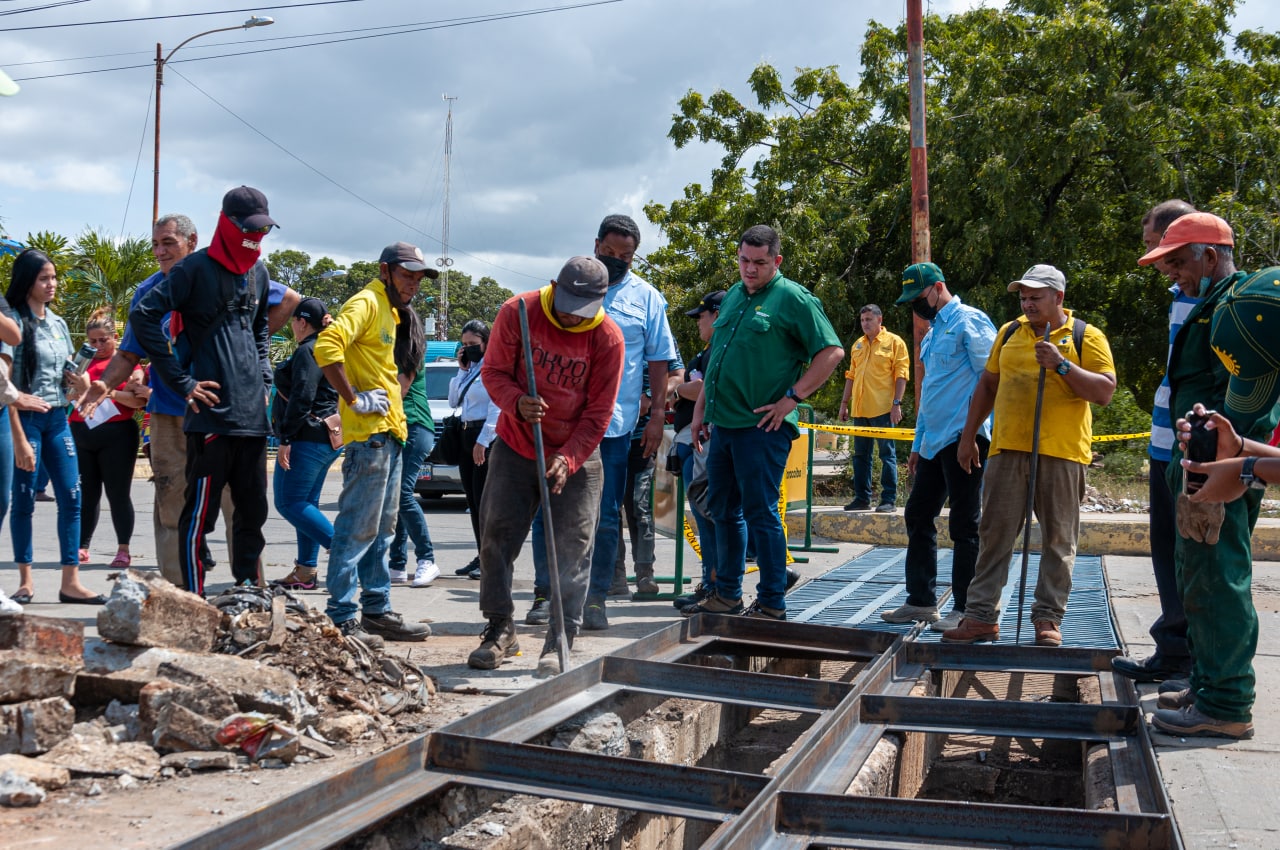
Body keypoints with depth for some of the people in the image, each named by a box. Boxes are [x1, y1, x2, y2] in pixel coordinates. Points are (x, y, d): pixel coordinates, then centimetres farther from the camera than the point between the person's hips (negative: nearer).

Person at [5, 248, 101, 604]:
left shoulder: (58, 323, 13)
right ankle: (25, 581, 9)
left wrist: (80, 386, -3)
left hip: (57, 419, 6)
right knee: (24, 500, -1)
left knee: (71, 498, 1)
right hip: (26, 418, -6)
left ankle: (71, 582, 3)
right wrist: (19, 438, -17)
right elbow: (7, 384, -11)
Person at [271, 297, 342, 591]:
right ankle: (307, 570, 13)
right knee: (306, 503, 13)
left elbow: (302, 398, -21)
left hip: (308, 438, -10)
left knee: (289, 503, -7)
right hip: (328, 438, 10)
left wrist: (286, 439, -20)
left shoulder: (307, 351, -13)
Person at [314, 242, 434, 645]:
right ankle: (341, 617, -4)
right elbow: (327, 346, -25)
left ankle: (377, 610, 21)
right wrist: (353, 399, -21)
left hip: (390, 433, 10)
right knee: (358, 528, -8)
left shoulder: (393, 311, 20)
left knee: (382, 528, 14)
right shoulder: (367, 303, -9)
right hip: (369, 433, -10)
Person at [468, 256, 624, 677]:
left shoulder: (608, 338, -14)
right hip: (515, 448, 1)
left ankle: (560, 641, 5)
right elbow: (494, 372, -6)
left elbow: (598, 413, -11)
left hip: (576, 458, -1)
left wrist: (567, 459, -21)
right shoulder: (518, 312, -12)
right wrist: (517, 403, -26)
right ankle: (500, 630, 15)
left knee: (572, 549, -2)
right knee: (497, 536, 2)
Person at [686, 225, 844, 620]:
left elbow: (832, 352, -12)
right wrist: (700, 409, 18)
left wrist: (792, 397, -15)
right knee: (723, 511, 13)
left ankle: (772, 603, 4)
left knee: (760, 513, -4)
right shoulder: (733, 296, 16)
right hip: (723, 424, 8)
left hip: (762, 427, -8)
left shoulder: (793, 299, -7)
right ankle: (727, 595, 25)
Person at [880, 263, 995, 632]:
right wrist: (918, 444, 24)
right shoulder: (933, 332, 21)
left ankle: (964, 609, 3)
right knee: (918, 517, 11)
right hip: (933, 443, 10)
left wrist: (976, 433, -19)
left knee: (964, 525, -4)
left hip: (963, 438, -10)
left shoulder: (969, 322, -8)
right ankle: (920, 601, 19)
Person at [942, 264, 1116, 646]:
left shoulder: (1085, 337, 2)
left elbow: (1105, 391, -6)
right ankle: (981, 616, 6)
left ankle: (1048, 619, 10)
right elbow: (988, 385, 20)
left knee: (1058, 541, 3)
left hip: (1062, 453, -3)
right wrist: (968, 436, 16)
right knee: (994, 534, 2)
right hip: (1007, 448, 3)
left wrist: (1062, 365, -16)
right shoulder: (1009, 333, 14)